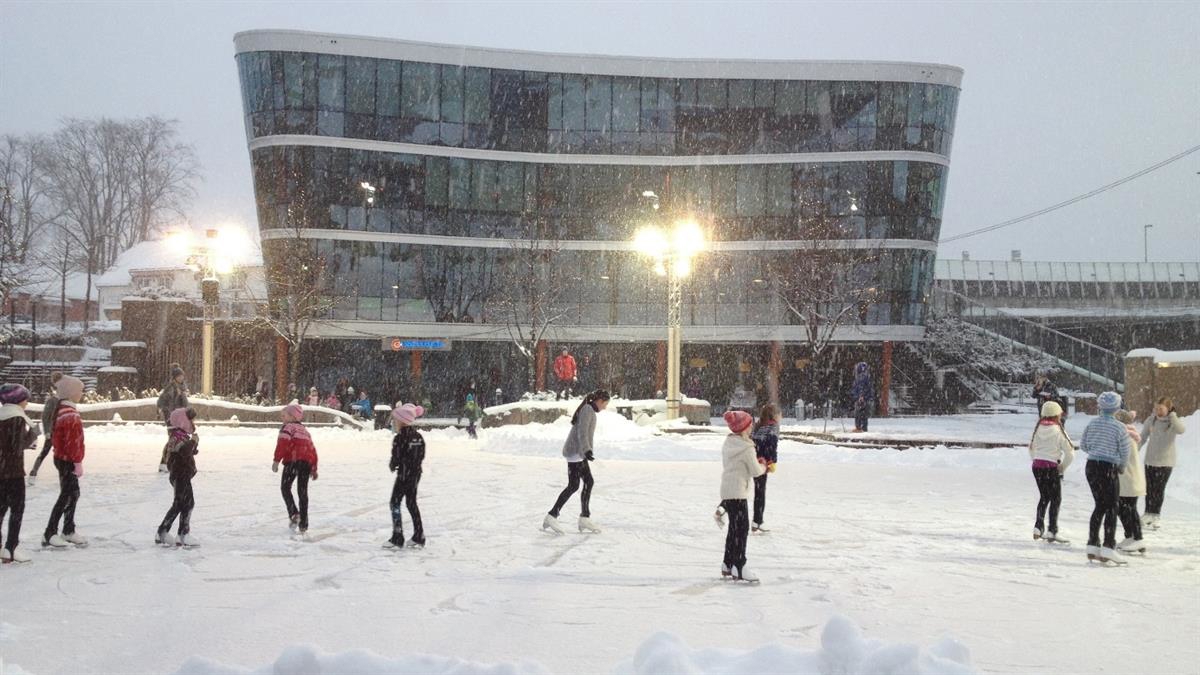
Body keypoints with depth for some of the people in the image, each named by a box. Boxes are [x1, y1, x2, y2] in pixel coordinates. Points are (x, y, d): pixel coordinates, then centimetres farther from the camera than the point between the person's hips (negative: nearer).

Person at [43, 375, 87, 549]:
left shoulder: (63, 411, 11)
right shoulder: (70, 415, -21)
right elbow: (73, 442, -23)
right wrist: (78, 462, -19)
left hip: (63, 458, 10)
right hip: (68, 461, -10)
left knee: (73, 494, 16)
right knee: (66, 496, -5)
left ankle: (69, 531, 25)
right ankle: (49, 534, -3)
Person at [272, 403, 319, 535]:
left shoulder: (288, 427, 4)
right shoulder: (304, 430, 26)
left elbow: (282, 444, -13)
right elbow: (312, 448, 26)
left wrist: (277, 460, -16)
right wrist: (314, 468, 29)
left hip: (293, 460, -6)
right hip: (307, 462, 6)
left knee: (285, 487, 5)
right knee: (302, 492, 10)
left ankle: (294, 514, -15)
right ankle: (303, 524, 9)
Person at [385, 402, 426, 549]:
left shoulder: (399, 438, -18)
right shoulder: (418, 436, 6)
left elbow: (396, 458, -18)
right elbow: (422, 456, 10)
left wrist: (392, 465, 2)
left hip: (404, 475, -8)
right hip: (416, 474, 8)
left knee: (395, 503, 0)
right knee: (412, 503, 16)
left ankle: (397, 538, -5)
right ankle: (419, 537, 18)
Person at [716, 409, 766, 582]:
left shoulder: (728, 443, 10)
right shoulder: (746, 447, -17)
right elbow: (755, 471, -13)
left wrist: (757, 464, 11)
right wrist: (763, 467, 8)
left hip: (727, 490, 9)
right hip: (737, 492, -9)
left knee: (734, 528, 17)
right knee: (742, 528, -7)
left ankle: (727, 565, 24)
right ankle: (738, 567, -9)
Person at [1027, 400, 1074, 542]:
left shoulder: (1038, 430, 2)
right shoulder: (1058, 431, -11)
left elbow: (1031, 449, 10)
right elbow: (1070, 453, -10)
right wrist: (1062, 468, 4)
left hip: (1037, 466, 5)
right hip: (1052, 468, -5)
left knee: (1044, 496, 19)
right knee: (1055, 499, 6)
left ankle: (1038, 527, 12)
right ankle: (1052, 531, 0)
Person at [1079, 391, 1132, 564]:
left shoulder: (1092, 424, 2)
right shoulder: (1119, 427, -11)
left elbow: (1083, 445, 12)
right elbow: (1125, 452, -6)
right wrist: (1122, 467, 13)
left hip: (1091, 467, 5)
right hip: (1108, 469, -5)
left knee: (1100, 505, 17)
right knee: (1111, 509, 2)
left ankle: (1092, 546, 17)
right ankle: (1107, 549, -4)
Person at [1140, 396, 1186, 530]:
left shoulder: (1173, 422, -9)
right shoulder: (1151, 420, -2)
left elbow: (1181, 430, -33)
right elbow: (1143, 437, 6)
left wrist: (1172, 415, -29)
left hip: (1165, 461, -3)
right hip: (1150, 459, 3)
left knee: (1159, 489, -2)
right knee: (1149, 488, 8)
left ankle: (1155, 516, 7)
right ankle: (1148, 514, 20)